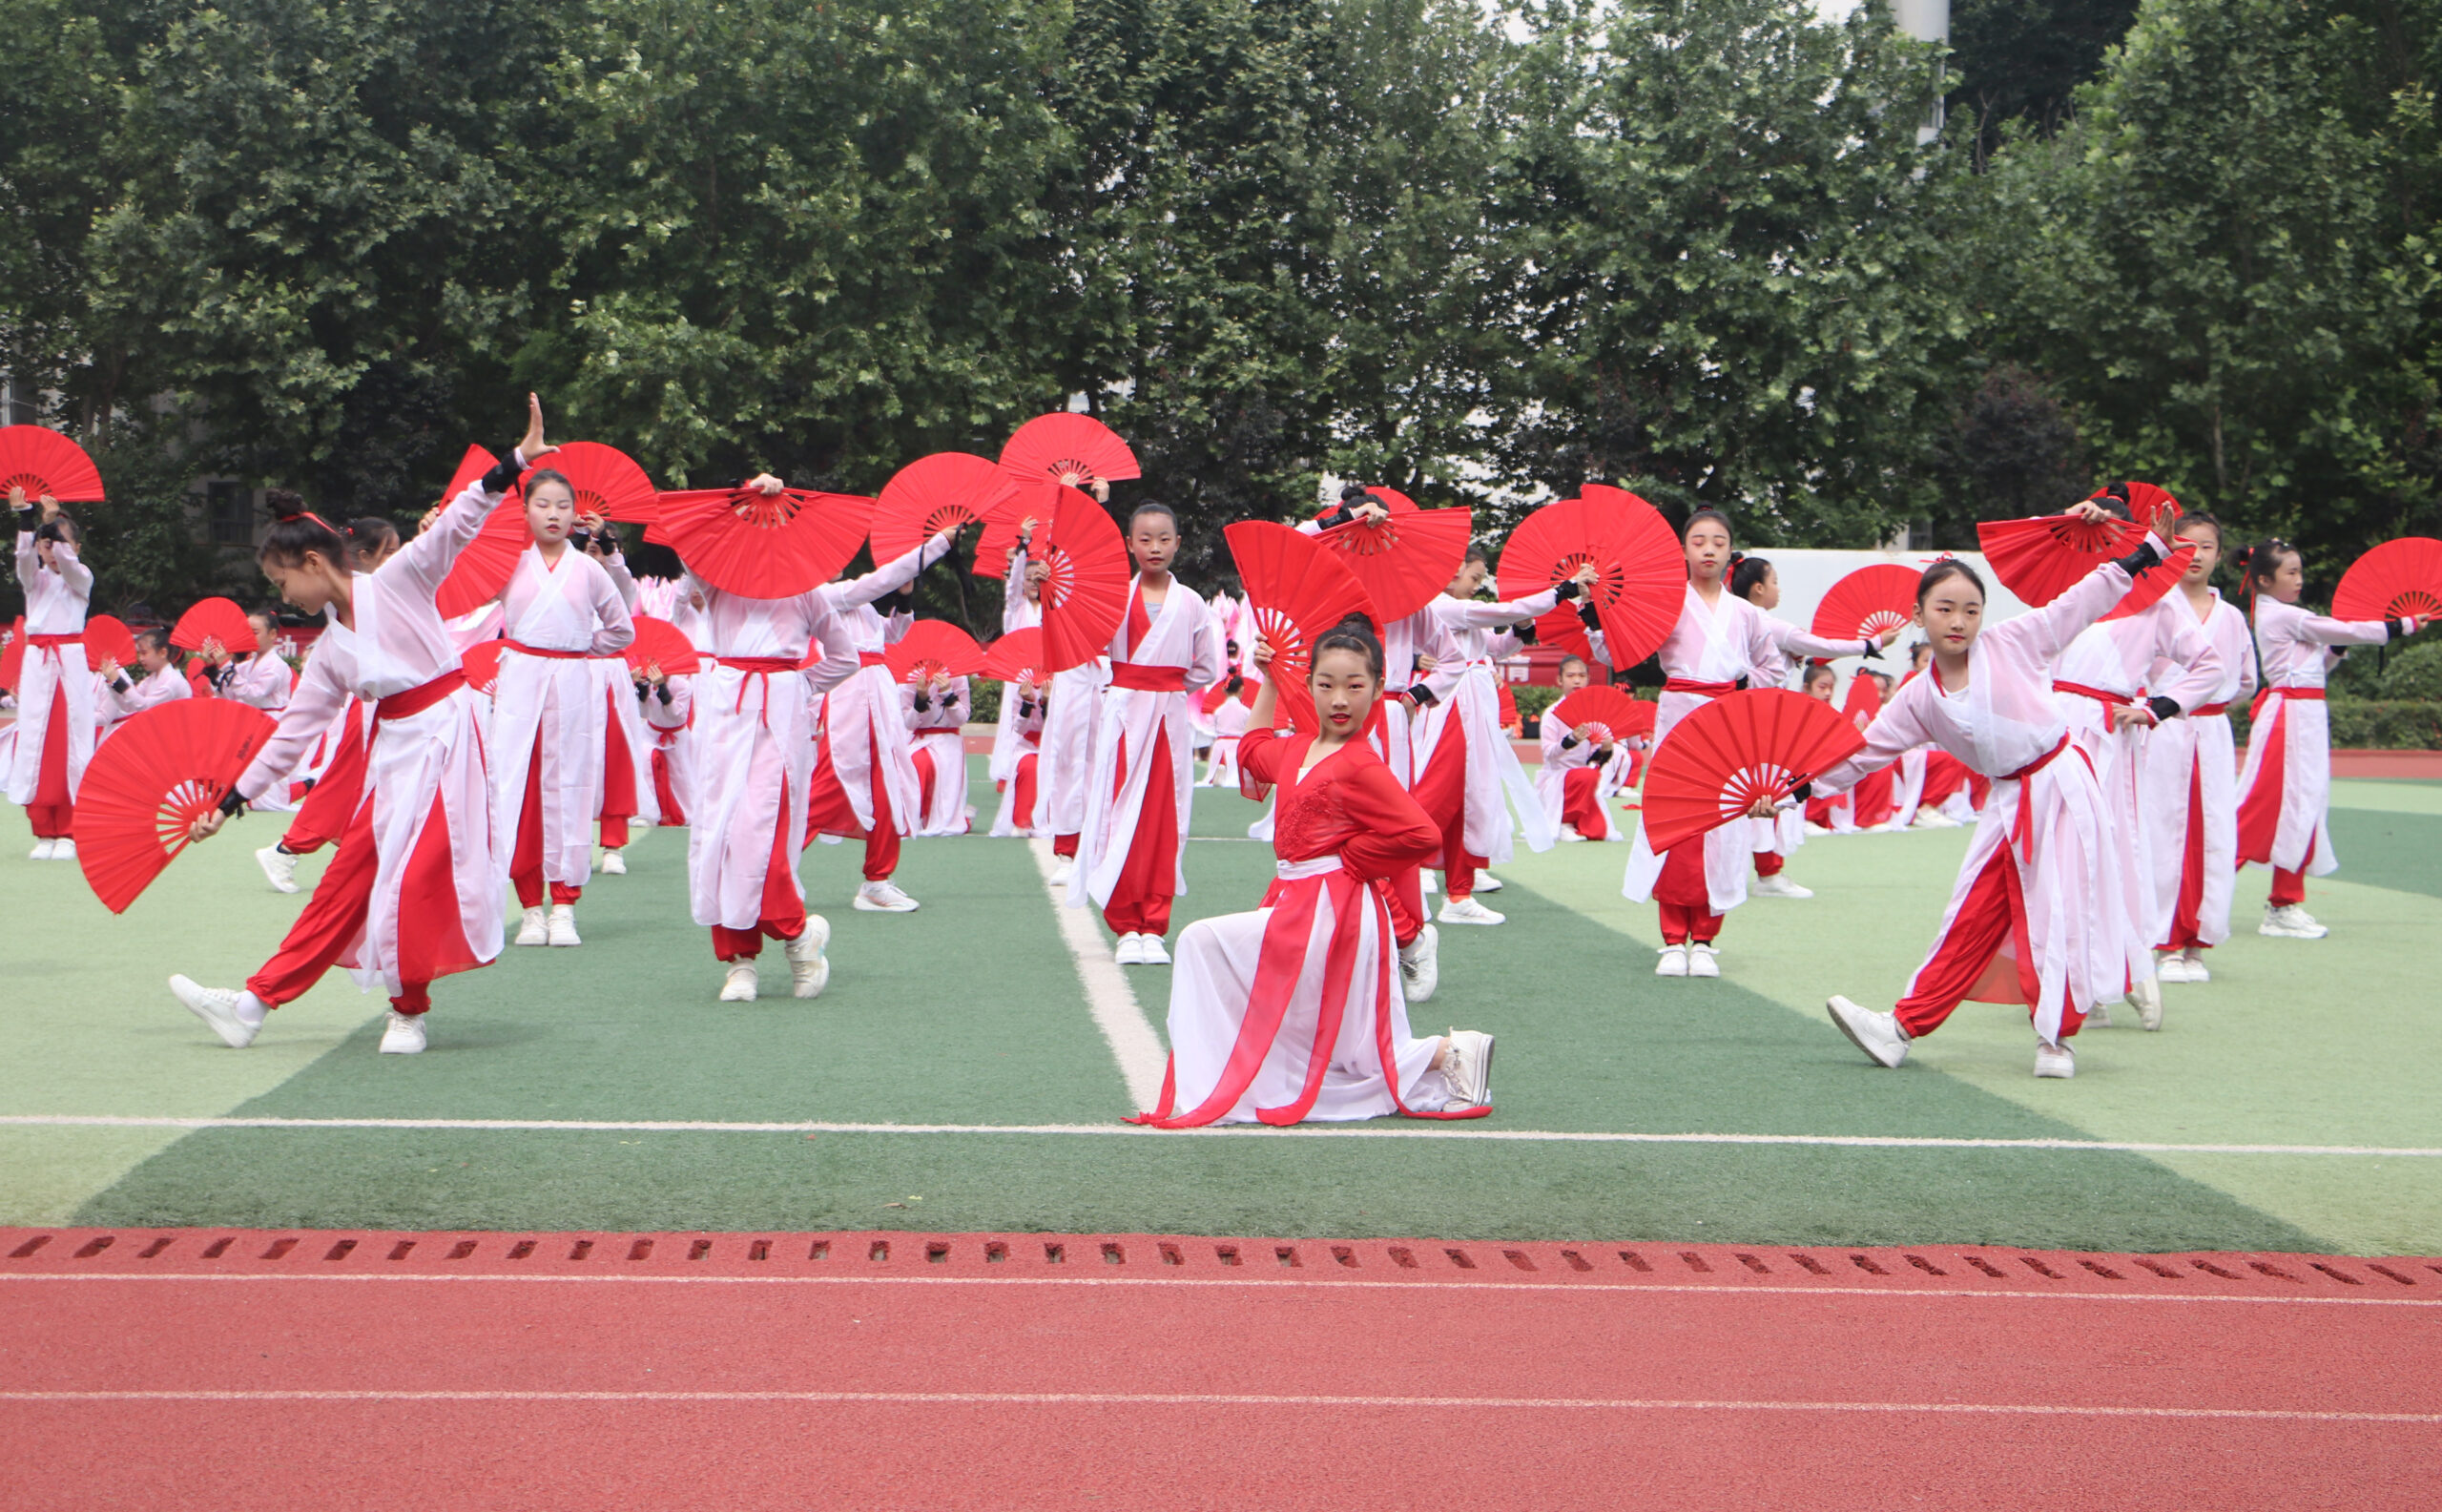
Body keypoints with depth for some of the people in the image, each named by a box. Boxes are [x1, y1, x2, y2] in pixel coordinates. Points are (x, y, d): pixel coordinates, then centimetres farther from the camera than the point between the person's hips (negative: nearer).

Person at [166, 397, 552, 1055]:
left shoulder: (398, 579, -6)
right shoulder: (329, 650, 10)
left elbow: (458, 522, -12)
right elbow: (293, 731, 14)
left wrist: (515, 462, -25)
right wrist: (231, 802, 14)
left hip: (443, 735, -6)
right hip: (392, 747, 6)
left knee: (417, 876, -9)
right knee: (349, 875, 5)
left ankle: (409, 1012, 8)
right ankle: (257, 1001, 6)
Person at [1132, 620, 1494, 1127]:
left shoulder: (1360, 768, -16)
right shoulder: (1298, 748, 10)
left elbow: (1422, 835, -24)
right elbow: (1254, 752, 34)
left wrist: (1347, 862, -11)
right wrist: (1269, 682, 30)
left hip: (1328, 911, -8)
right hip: (1297, 903, 8)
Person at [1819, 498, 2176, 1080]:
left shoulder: (2013, 643, -6)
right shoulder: (1919, 698, 2)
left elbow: (2086, 599, 1)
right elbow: (1863, 752, 6)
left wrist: (2148, 546, 0)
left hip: (2061, 787, -3)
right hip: (2007, 802, 4)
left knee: (2059, 914, -4)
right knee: (1973, 917, 4)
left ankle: (2056, 1035, 9)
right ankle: (1904, 1026, 6)